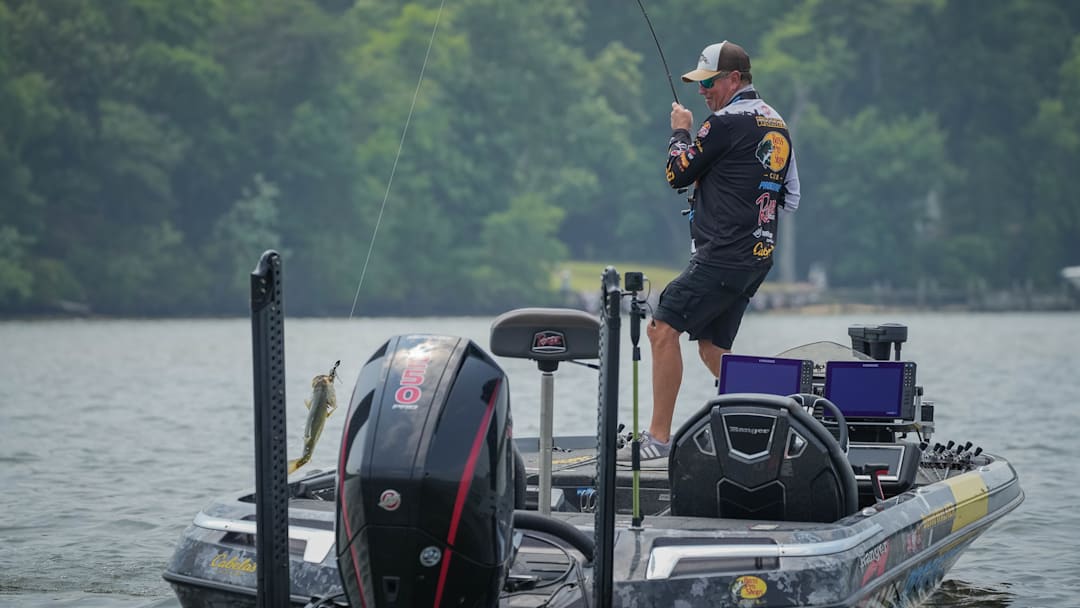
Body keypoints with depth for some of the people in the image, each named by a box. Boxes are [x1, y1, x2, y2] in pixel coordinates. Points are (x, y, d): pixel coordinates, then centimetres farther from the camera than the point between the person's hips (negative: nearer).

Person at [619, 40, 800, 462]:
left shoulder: (726, 122, -11)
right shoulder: (777, 126, 17)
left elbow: (677, 174, -4)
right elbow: (790, 198, 23)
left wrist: (680, 132, 13)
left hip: (723, 255, -10)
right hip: (758, 257, 10)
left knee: (663, 328, -12)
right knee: (712, 348, 16)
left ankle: (658, 437, -15)